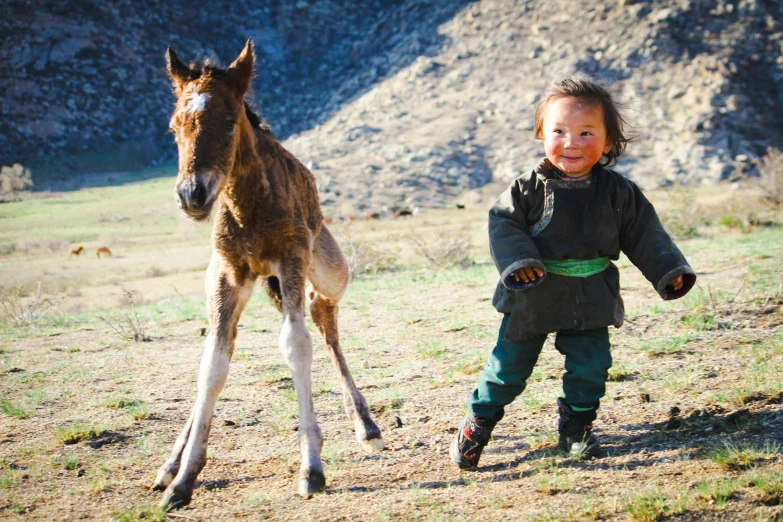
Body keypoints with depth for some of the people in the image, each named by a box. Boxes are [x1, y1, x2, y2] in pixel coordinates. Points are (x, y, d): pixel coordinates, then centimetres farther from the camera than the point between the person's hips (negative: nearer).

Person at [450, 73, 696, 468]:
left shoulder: (617, 192, -4)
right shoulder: (529, 188, -10)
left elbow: (645, 235, 3)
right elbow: (503, 223, -9)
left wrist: (669, 272, -4)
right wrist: (517, 260, -25)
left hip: (590, 298, 2)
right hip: (532, 297, -1)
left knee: (590, 365, 5)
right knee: (509, 364, 7)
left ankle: (577, 427, 26)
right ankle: (478, 423, 25)